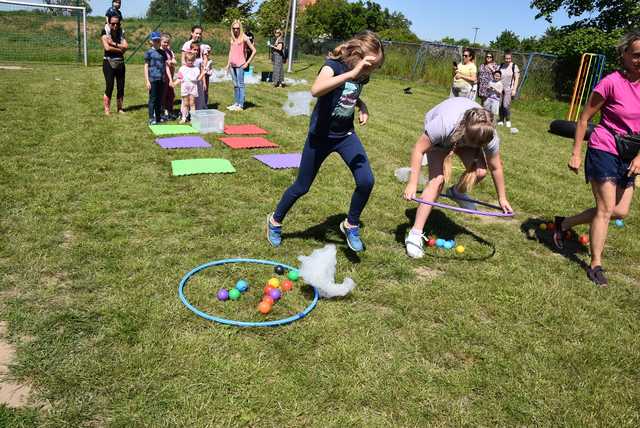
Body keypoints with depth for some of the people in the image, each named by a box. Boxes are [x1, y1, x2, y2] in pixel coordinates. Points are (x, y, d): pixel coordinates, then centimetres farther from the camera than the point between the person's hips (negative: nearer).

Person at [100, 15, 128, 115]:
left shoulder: (120, 34, 13)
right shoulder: (105, 34, -1)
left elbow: (126, 46, -4)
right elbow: (107, 47, -15)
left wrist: (114, 44, -14)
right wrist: (120, 49, -6)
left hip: (120, 62, 5)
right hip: (109, 62, -5)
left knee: (121, 87, 4)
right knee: (109, 87, -9)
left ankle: (120, 108, 13)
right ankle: (107, 110, -5)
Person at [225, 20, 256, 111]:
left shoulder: (244, 38, -5)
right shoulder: (232, 39, 12)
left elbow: (254, 51, -6)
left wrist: (247, 63, -8)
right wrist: (228, 64, 14)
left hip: (240, 65, -6)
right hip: (232, 65, 6)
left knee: (240, 85, -5)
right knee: (235, 85, 12)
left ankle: (241, 105, -3)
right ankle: (236, 103, 19)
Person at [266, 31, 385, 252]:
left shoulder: (362, 74, -2)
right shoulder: (333, 64, -21)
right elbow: (316, 90, -43)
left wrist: (362, 106, -1)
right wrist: (352, 73, -47)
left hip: (346, 135, 5)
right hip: (321, 136, -5)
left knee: (366, 181, -12)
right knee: (302, 187, 7)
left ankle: (351, 225, 13)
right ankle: (275, 221, 33)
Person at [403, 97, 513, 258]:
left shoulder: (489, 136, -32)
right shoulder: (444, 124, -45)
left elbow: (495, 168, -15)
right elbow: (419, 150, -33)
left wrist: (502, 198, -6)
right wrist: (412, 184, -36)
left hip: (464, 134, 3)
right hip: (440, 138, -3)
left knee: (480, 172, -21)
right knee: (438, 179, -22)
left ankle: (457, 192, 15)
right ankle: (415, 234, -22)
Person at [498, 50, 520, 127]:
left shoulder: (514, 66, -5)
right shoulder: (501, 66, 5)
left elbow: (516, 79, -3)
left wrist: (514, 89, -8)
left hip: (508, 89, -3)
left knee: (506, 105, -10)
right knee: (500, 105, 3)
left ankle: (508, 120, 9)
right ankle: (501, 120, 18)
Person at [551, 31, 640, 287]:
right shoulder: (611, 83, -14)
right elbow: (584, 118, -9)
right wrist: (576, 154, -11)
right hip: (603, 151, -7)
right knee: (606, 209, -8)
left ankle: (564, 223, 25)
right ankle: (595, 265, 5)